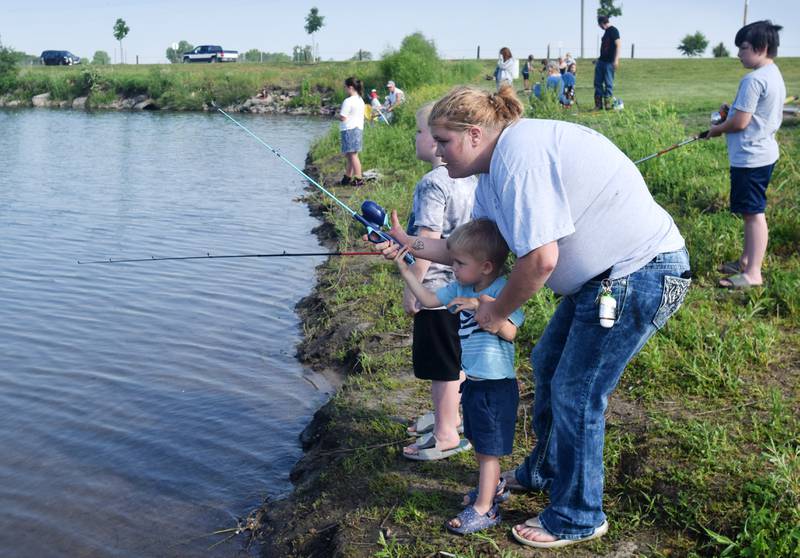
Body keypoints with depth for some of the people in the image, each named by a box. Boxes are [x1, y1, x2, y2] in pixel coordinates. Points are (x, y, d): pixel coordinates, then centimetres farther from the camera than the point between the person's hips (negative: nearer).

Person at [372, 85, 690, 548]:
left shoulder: (518, 154, -24)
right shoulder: (493, 171, 10)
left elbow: (540, 259, -27)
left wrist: (498, 311, -12)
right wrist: (410, 244, 9)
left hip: (639, 274, -11)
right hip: (605, 274, 11)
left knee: (576, 393, -2)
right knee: (548, 366, 21)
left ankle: (577, 518, 17)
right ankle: (544, 471, 43)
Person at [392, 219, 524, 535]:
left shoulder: (503, 291, -20)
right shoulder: (461, 288, 4)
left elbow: (509, 332, -27)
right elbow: (430, 301, 9)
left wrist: (481, 306, -36)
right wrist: (405, 270, 4)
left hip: (496, 386, -8)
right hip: (472, 381, 8)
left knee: (488, 449, 1)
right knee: (479, 443, 23)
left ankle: (483, 509, 10)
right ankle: (493, 487, 41)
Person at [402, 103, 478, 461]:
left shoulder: (433, 183, -21)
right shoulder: (470, 177, 6)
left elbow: (428, 242, -24)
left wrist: (411, 289, -17)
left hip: (437, 286, -9)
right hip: (464, 281, 9)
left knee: (442, 364, 2)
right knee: (455, 357, 21)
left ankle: (446, 436, 13)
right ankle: (448, 415, 36)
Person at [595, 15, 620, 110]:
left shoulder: (613, 30, -10)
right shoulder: (606, 31, 16)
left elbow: (618, 45, -16)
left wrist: (616, 60, -23)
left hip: (609, 62, -9)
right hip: (601, 61, 9)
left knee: (608, 83, -4)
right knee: (598, 82, 8)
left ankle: (607, 104, 2)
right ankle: (598, 105, 13)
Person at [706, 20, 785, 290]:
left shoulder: (753, 80, -20)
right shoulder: (775, 76, 12)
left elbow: (739, 123, -21)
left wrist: (717, 129, -4)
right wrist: (732, 110, 12)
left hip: (750, 157, -10)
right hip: (765, 153, 10)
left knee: (754, 212, -7)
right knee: (751, 211, 18)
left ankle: (753, 274, -3)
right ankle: (746, 260, 30)